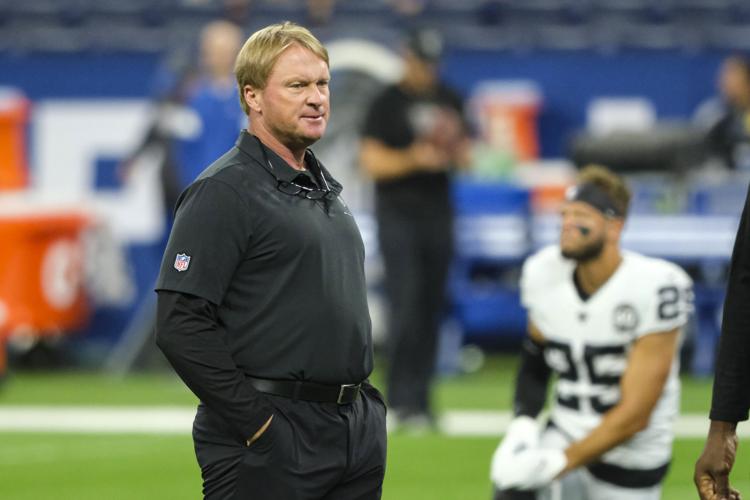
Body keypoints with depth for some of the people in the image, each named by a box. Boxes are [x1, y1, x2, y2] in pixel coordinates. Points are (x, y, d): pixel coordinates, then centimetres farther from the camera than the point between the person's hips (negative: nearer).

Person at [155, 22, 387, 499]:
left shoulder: (325, 188, 18)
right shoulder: (224, 191, -10)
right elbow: (180, 326, -18)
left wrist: (367, 402, 16)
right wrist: (257, 423, -18)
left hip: (358, 436, 8)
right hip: (272, 443, -8)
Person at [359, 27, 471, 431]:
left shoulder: (448, 100, 12)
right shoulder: (387, 103, -4)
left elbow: (463, 155, 18)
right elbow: (372, 162, -8)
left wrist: (454, 152, -5)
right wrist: (413, 158, -22)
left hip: (437, 213, 5)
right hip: (398, 214, -5)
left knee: (432, 306, 5)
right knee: (406, 304, -14)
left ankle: (418, 398, 10)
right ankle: (402, 398, -13)